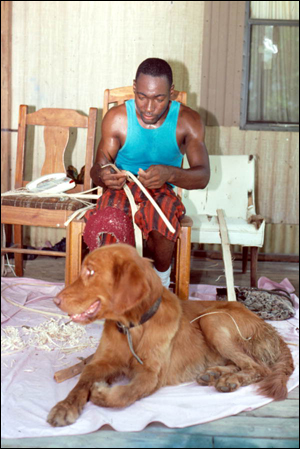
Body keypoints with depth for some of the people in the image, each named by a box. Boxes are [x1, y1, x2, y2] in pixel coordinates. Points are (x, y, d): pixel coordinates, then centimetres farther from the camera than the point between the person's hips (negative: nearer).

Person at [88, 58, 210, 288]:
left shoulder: (188, 121, -9)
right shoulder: (117, 117, -7)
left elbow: (203, 176, -15)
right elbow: (98, 167, -5)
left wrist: (169, 174, -39)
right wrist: (103, 175, -34)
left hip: (161, 191, 0)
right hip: (122, 189, 1)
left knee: (161, 221, -36)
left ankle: (161, 282, -5)